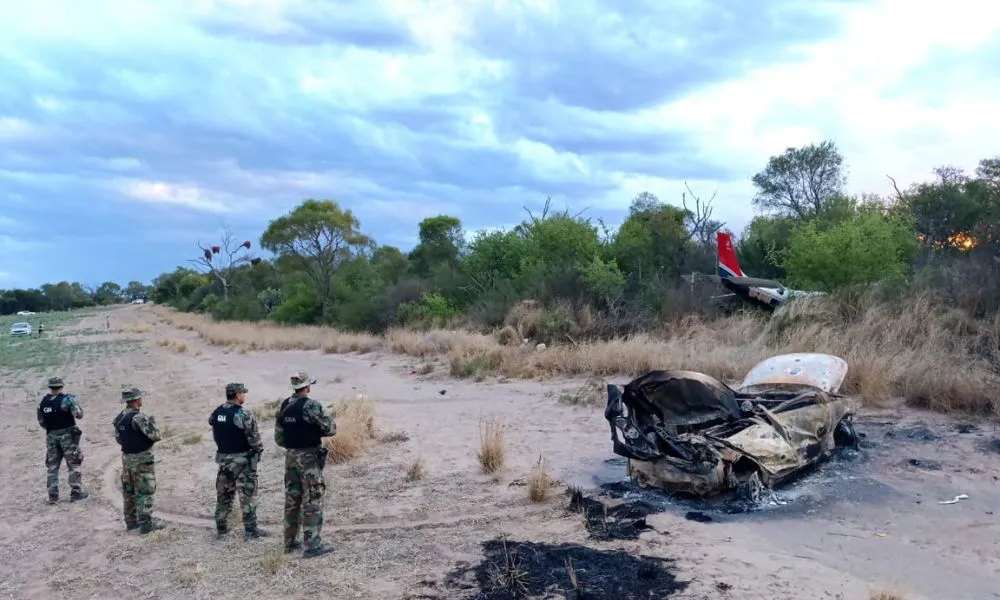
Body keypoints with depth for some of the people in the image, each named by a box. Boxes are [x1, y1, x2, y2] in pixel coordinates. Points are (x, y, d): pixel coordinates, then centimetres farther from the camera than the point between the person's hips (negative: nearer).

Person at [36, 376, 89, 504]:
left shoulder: (42, 402, 4)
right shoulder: (67, 399, -12)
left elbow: (41, 422, 10)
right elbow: (79, 415, -14)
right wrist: (75, 402, 2)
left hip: (51, 436, 4)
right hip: (67, 435, -4)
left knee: (52, 467, 11)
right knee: (73, 465, 5)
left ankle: (53, 496, 12)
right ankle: (76, 492, 6)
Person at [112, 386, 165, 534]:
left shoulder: (119, 418, 6)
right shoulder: (140, 416, -20)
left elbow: (118, 439, 14)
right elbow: (154, 435, -23)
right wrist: (159, 436, -2)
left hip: (126, 458, 8)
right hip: (142, 458, -8)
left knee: (128, 491, 15)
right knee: (144, 491, -2)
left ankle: (131, 521, 24)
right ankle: (146, 523, 0)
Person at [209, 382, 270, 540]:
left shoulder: (216, 413, 3)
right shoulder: (242, 414, -19)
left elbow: (215, 434, 11)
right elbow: (254, 437, -17)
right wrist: (259, 450, 1)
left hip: (223, 458, 7)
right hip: (242, 459, -7)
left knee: (224, 494, 17)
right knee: (248, 495, 0)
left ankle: (221, 527, 25)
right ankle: (250, 530, 2)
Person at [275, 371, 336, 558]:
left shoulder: (284, 405, 6)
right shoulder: (311, 406, -17)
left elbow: (278, 437, 12)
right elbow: (330, 428, -15)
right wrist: (315, 431, 2)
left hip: (290, 456, 7)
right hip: (309, 457, -7)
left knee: (292, 498, 16)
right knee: (312, 501, -2)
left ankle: (290, 542, 25)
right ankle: (312, 545, -1)